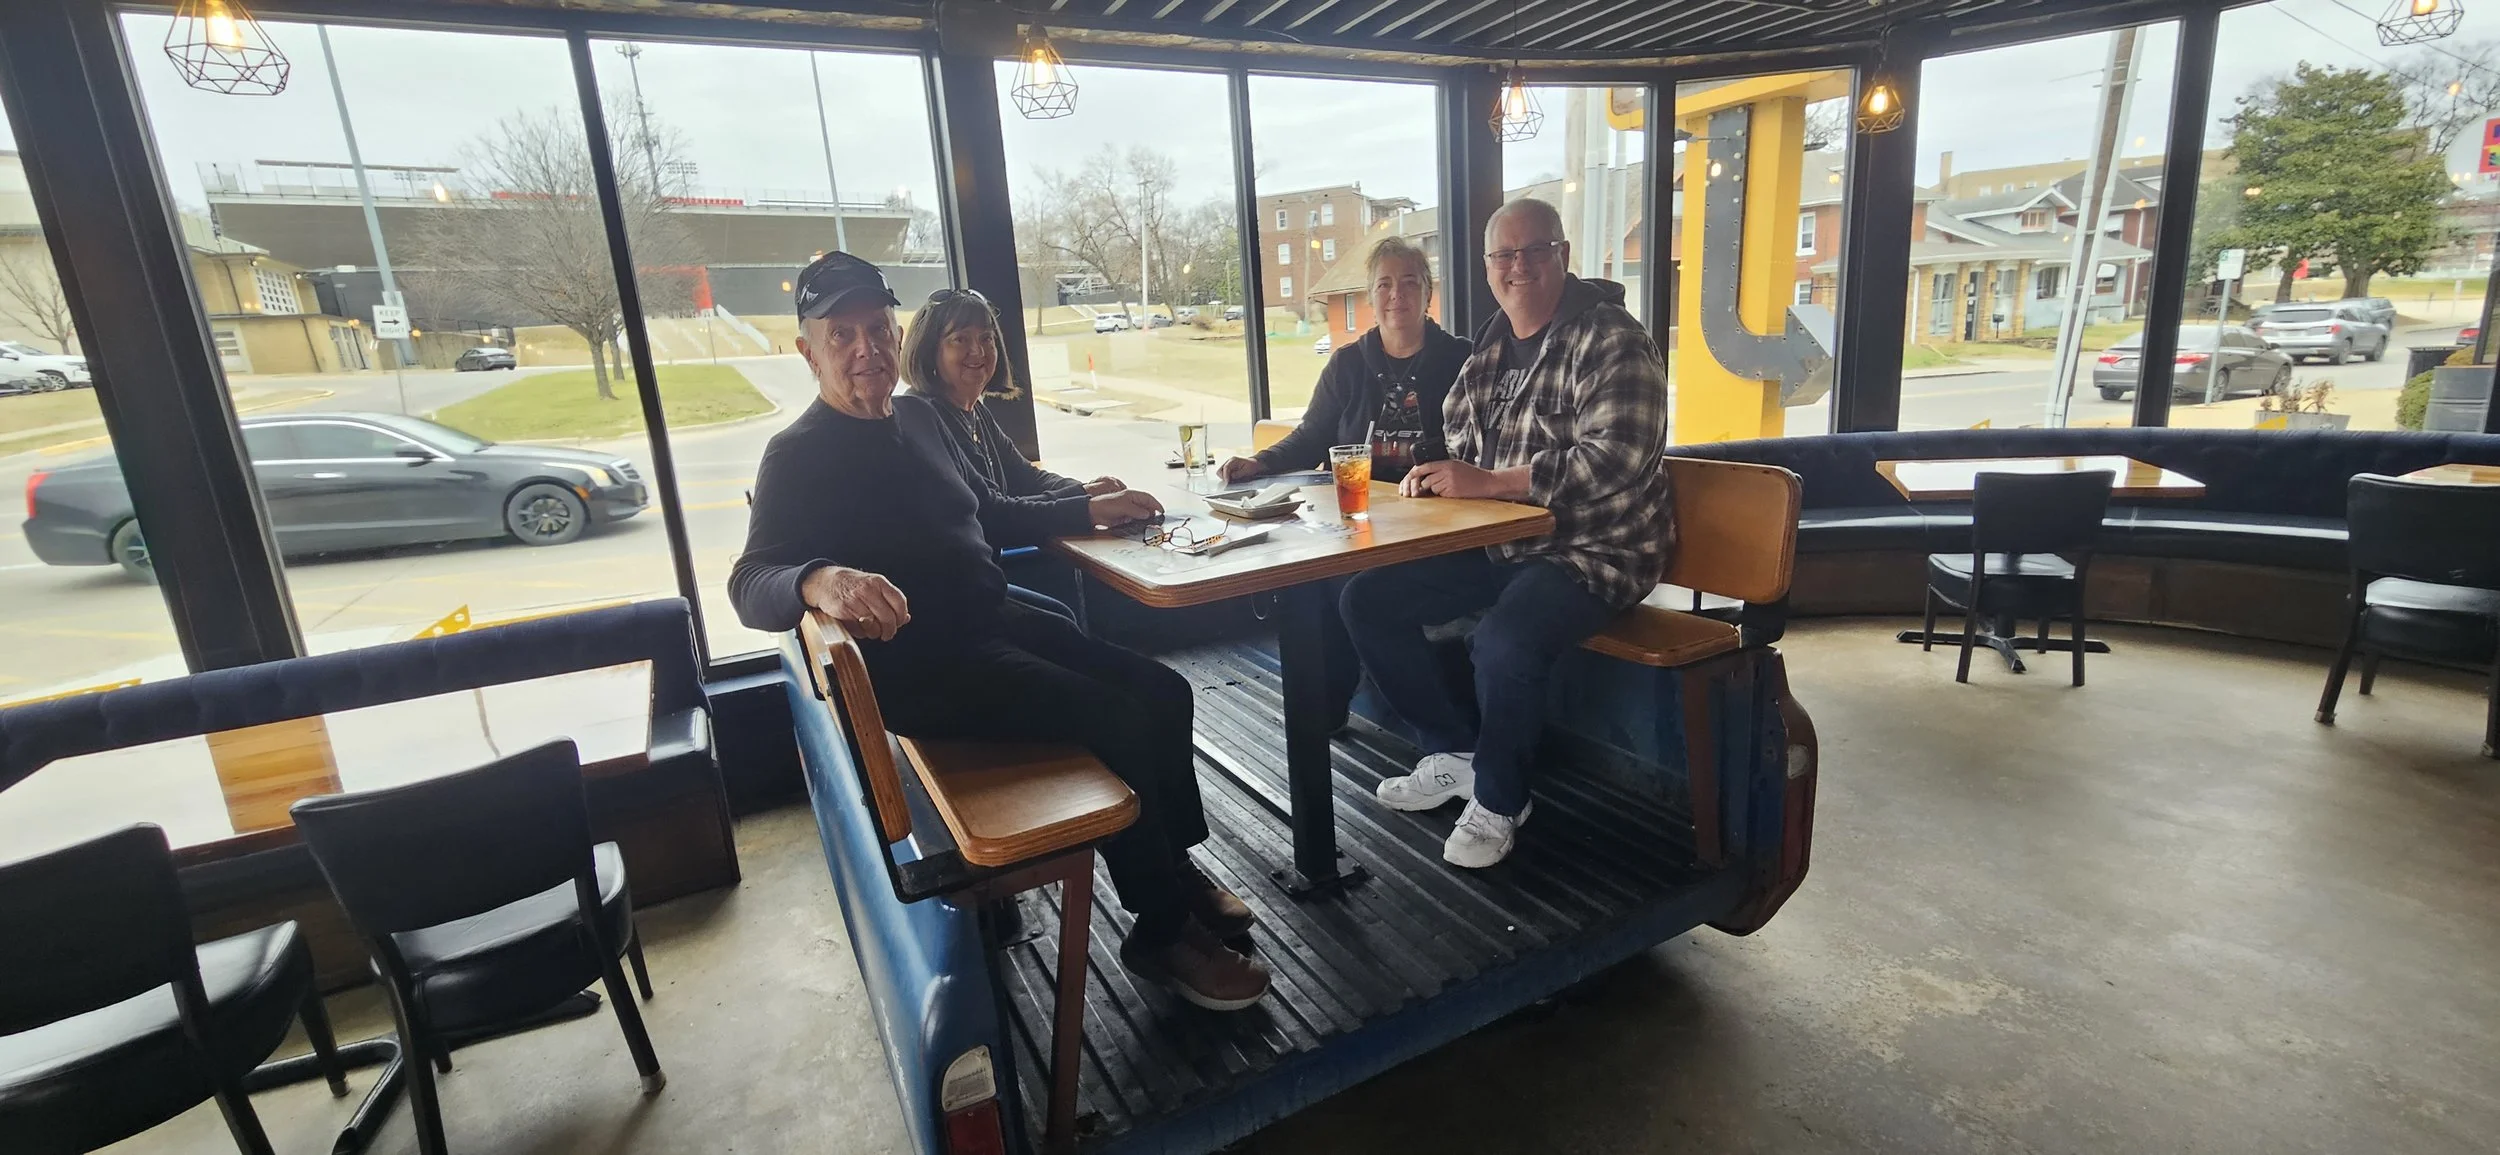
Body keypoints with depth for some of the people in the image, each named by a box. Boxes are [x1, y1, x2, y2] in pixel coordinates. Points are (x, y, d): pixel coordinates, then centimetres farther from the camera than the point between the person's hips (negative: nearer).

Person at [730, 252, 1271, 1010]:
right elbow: (750, 583, -23)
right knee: (1120, 719, -21)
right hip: (920, 668, -8)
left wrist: (1089, 511, 17)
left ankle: (1175, 866, 19)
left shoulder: (919, 417, 13)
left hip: (997, 622, 8)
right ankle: (1162, 931, -4)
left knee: (1164, 693, 1)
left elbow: (989, 516, 24)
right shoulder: (798, 456, -10)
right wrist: (819, 582, -45)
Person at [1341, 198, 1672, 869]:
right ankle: (1454, 754, 13)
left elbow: (1615, 458, -25)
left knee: (1503, 642, -35)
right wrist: (1438, 479, -3)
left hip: (1591, 551, -8)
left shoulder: (1611, 342, -12)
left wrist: (1486, 481, -26)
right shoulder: (1490, 348, 11)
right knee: (1367, 600, -1)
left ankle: (1498, 802, -5)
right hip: (1499, 542, 8)